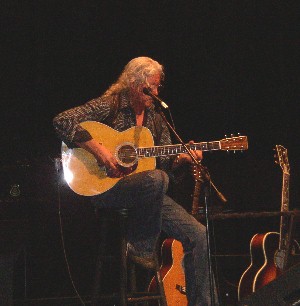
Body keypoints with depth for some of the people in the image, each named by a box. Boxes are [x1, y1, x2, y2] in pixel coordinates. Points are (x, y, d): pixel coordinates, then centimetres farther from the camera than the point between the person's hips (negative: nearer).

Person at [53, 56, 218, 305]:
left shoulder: (155, 118, 15)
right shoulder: (110, 105, -4)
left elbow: (164, 163, 17)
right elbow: (62, 121, -16)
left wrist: (181, 158, -5)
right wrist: (98, 149, -22)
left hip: (148, 193, 7)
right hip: (104, 188, -6)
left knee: (197, 233, -8)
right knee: (156, 180, -38)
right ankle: (141, 248, -18)